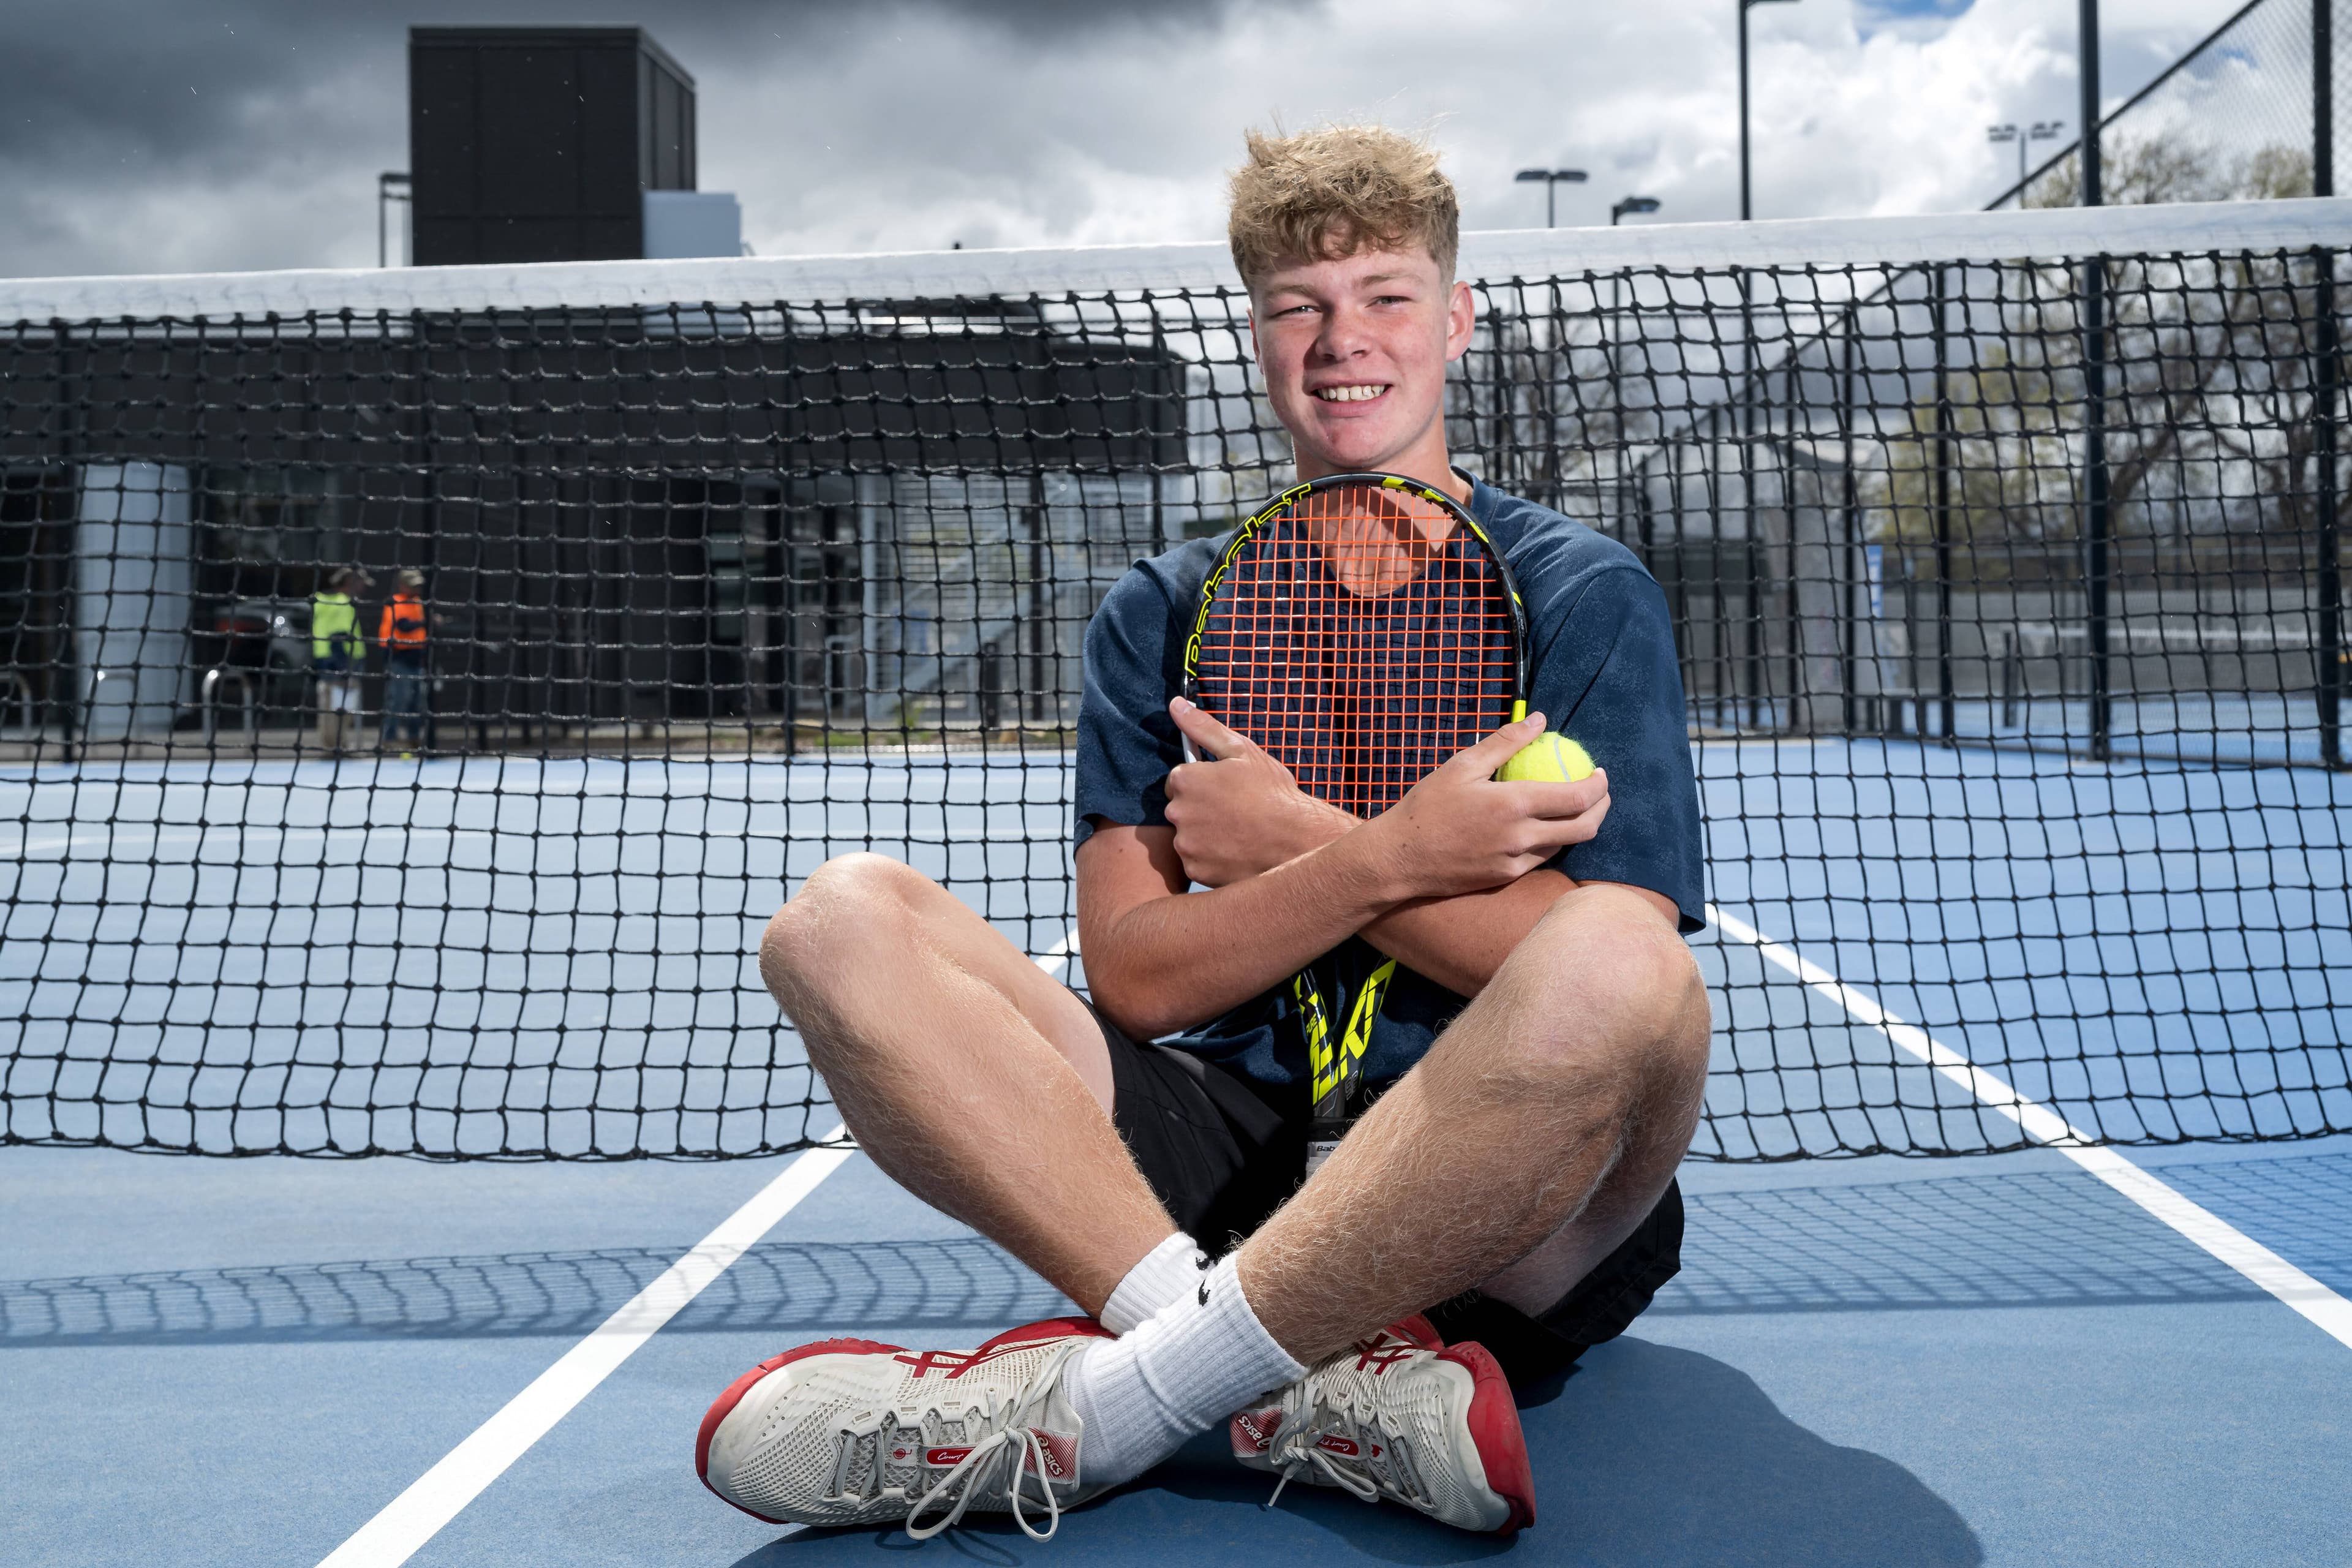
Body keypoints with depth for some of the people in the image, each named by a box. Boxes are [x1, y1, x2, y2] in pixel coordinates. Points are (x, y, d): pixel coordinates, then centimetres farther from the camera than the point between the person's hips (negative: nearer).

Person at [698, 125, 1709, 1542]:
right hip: (1234, 1156, 3)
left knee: (1621, 971, -36)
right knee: (844, 919, -16)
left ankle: (1093, 1405, -28)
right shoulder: (1164, 615, 12)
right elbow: (1134, 974, 0)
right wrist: (1387, 860, -16)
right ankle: (1323, 1388, -32)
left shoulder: (1583, 593, 5)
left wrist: (1292, 844, -8)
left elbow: (1611, 968, -9)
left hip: (1515, 1217, -2)